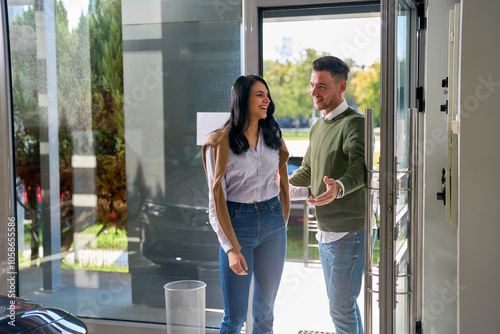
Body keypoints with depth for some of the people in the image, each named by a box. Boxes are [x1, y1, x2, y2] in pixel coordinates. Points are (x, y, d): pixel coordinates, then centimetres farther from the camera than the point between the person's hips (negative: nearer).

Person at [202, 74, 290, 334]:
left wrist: (280, 222, 15)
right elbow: (216, 200, -8)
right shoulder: (220, 143, -8)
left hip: (273, 223, 4)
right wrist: (230, 248, -14)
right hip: (237, 224, -4)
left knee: (265, 311, 13)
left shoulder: (273, 136, 6)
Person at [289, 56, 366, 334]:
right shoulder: (317, 126, 14)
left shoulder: (354, 123, -14)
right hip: (325, 230, 9)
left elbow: (360, 168, -31)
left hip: (348, 231, -9)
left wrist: (339, 188, -48)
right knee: (341, 304, 19)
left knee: (342, 308, -3)